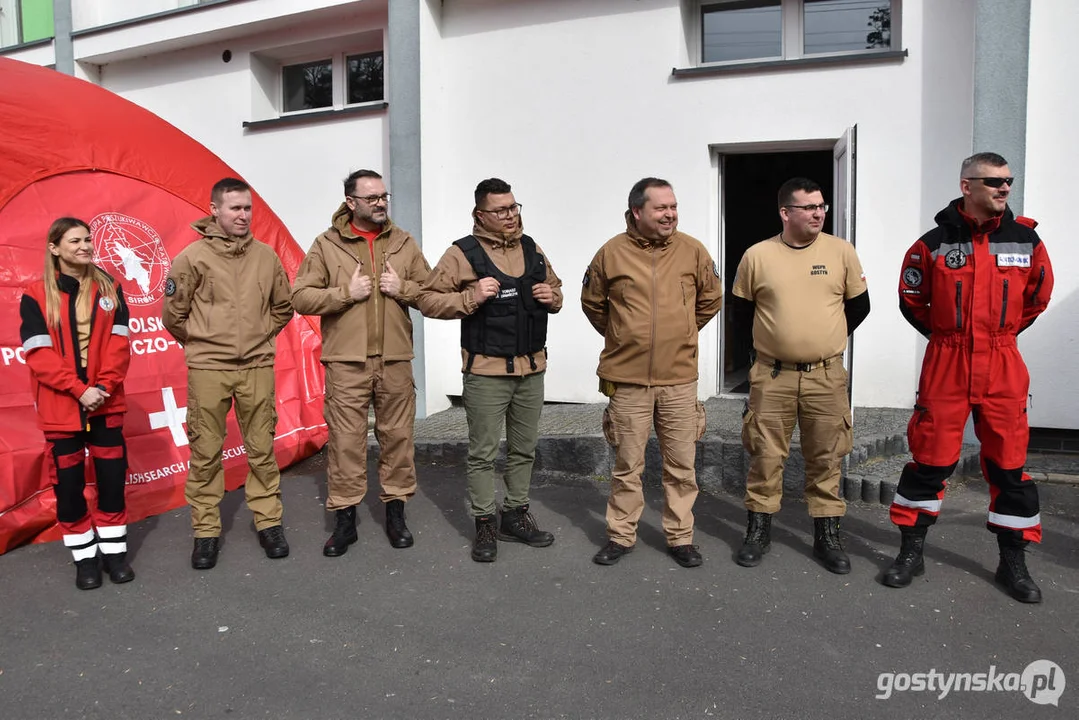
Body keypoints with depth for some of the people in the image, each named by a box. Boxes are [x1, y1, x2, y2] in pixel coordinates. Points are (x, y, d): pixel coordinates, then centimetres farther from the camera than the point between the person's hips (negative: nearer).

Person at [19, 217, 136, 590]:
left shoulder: (109, 288, 4)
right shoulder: (36, 296, -3)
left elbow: (119, 343, -1)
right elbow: (39, 354, -9)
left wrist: (104, 386, -13)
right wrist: (79, 389, -17)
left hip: (106, 401, 2)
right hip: (61, 405, -2)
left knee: (112, 476, 6)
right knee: (68, 481, 5)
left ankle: (114, 551, 21)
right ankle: (84, 557, 19)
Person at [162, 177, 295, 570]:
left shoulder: (266, 256, 4)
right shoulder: (192, 257, -3)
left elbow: (283, 307, 17)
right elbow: (173, 314, 4)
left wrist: (260, 336, 11)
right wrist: (200, 343, 10)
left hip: (258, 367, 2)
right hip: (207, 369, -2)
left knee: (262, 449, 7)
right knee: (205, 453, 4)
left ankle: (269, 522, 20)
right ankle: (206, 532, 16)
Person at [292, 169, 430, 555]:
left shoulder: (404, 243, 10)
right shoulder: (327, 244, 2)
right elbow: (300, 297, -2)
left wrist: (404, 289, -8)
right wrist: (345, 293, -13)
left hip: (395, 359, 2)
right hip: (346, 361, -2)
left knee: (398, 435, 8)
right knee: (345, 440, 2)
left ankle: (396, 512, 23)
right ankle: (344, 519, 15)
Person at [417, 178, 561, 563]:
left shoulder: (532, 249, 10)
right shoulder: (463, 253, -7)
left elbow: (555, 288, 23)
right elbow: (427, 298, -9)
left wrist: (552, 297, 0)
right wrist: (471, 297, -21)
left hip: (531, 368, 6)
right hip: (486, 371, -5)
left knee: (524, 448, 15)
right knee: (483, 452, 3)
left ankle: (516, 515, 29)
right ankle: (484, 525, 16)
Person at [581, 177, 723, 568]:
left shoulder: (693, 251, 0)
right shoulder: (611, 253, -3)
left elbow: (711, 300, 15)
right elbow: (592, 304, 12)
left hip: (679, 379, 1)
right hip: (627, 379, -1)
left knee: (681, 466, 9)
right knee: (627, 466, 10)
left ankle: (680, 537, 25)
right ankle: (621, 535, 25)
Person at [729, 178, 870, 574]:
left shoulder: (841, 251, 0)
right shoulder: (757, 256, -2)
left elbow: (859, 306, 11)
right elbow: (741, 311, 9)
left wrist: (825, 341, 11)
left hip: (827, 376, 1)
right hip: (772, 375, -1)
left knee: (827, 457, 8)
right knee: (765, 455, 6)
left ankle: (827, 534, 22)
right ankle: (759, 529, 21)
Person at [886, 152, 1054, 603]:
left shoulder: (1025, 239, 3)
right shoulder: (934, 243, -3)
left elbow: (1039, 295, 17)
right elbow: (911, 300, 8)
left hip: (1003, 367, 2)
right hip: (945, 366, -2)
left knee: (1009, 462, 7)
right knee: (930, 459, 2)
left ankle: (1013, 562, 21)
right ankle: (911, 552, 16)